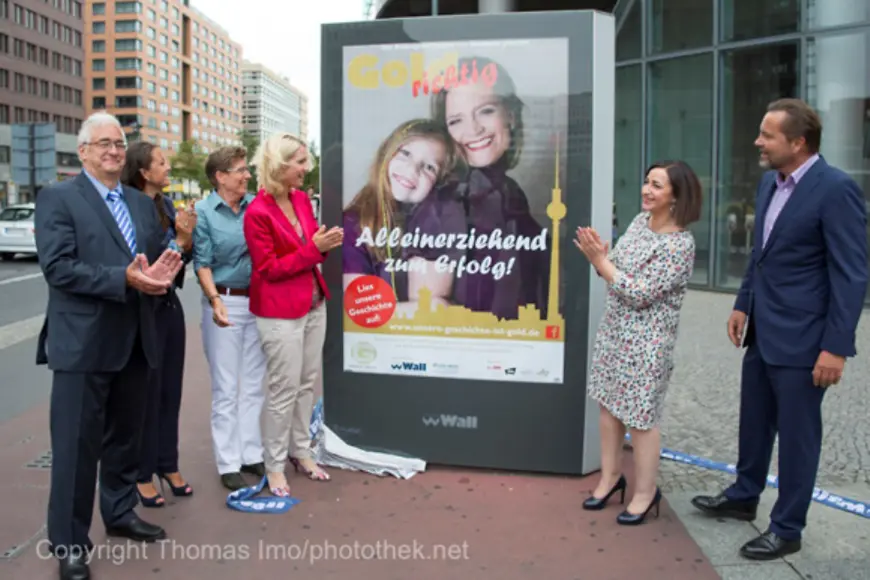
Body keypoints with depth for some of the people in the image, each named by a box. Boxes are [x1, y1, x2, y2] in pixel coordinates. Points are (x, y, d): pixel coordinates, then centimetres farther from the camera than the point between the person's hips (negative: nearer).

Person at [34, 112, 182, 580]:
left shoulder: (142, 203, 14)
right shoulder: (57, 198, -5)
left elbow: (154, 260, 14)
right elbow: (58, 267, -16)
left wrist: (159, 274, -10)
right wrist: (125, 279, -24)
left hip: (134, 342, 6)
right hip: (82, 344, -6)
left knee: (125, 437, 18)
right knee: (76, 446, 2)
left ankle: (120, 514, 36)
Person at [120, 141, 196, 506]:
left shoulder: (166, 205, 7)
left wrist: (187, 239, -6)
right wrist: (177, 238, -19)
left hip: (171, 307, 7)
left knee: (171, 391, 13)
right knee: (147, 395, 4)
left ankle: (168, 466, 27)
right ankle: (143, 475, 20)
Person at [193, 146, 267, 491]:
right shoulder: (203, 211, -4)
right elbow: (202, 263, -7)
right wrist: (214, 300, -21)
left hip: (258, 302, 4)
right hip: (225, 303, -3)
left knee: (254, 384, 12)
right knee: (226, 388, 4)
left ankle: (252, 454, 24)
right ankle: (228, 463, 15)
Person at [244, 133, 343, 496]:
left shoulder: (302, 198, 4)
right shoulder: (257, 212, -16)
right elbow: (269, 269, -15)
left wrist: (326, 245, -6)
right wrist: (313, 248, -20)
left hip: (314, 304, 7)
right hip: (281, 312, -7)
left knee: (307, 383, 14)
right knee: (284, 389, 1)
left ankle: (301, 452, 30)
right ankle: (274, 466, 17)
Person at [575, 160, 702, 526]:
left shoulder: (680, 244, -19)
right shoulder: (640, 221, 5)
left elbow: (640, 294, -23)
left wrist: (600, 261, -21)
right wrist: (596, 255, -10)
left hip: (647, 342, -8)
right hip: (613, 329, 8)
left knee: (641, 416, 4)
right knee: (608, 404, 15)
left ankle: (645, 492, 22)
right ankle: (610, 476, 32)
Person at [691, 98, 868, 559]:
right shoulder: (769, 183, 7)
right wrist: (743, 304, 13)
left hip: (801, 338, -8)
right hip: (762, 331, 8)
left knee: (796, 434, 7)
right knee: (754, 422, 21)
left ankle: (787, 529, 24)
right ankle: (743, 496, 41)